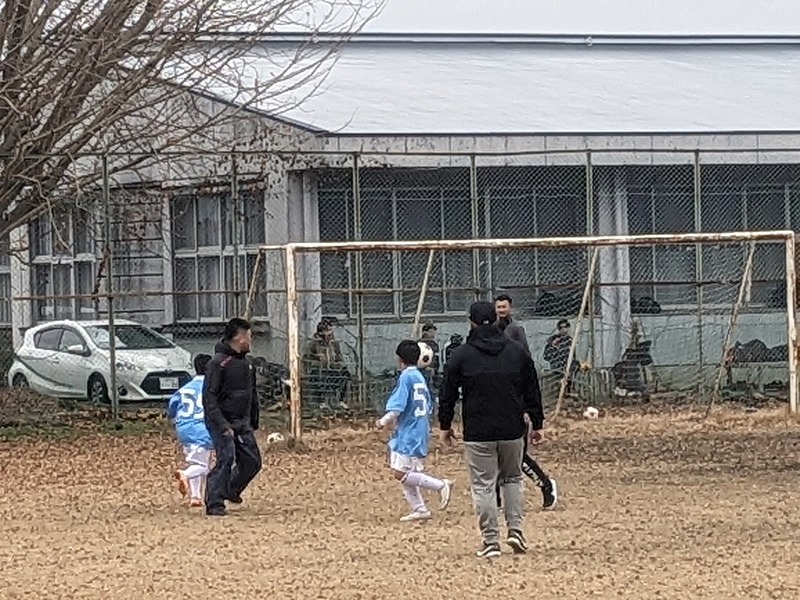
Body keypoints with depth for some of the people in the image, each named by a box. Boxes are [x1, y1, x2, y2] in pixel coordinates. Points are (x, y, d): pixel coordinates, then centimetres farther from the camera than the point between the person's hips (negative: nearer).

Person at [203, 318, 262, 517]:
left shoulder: (245, 363, 14)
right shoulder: (218, 363, -13)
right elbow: (209, 397, -18)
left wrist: (254, 422, 22)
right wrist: (222, 425, -25)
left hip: (242, 423, 8)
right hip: (222, 422, -8)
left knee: (252, 461, 5)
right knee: (226, 458, -17)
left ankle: (231, 490, 29)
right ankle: (214, 504, -11)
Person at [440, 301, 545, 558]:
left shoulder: (461, 355, -4)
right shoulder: (518, 352, 4)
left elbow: (448, 394, 2)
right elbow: (533, 392, 10)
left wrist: (445, 425, 14)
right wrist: (536, 423, 20)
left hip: (477, 432, -3)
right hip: (512, 431, 3)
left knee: (483, 486, 2)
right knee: (512, 478, 20)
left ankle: (491, 541, -1)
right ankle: (515, 528, 7)